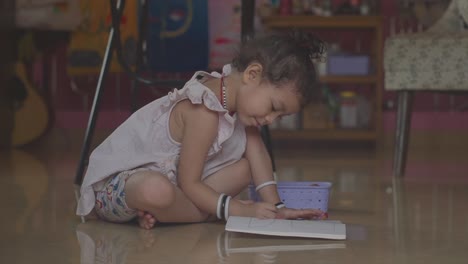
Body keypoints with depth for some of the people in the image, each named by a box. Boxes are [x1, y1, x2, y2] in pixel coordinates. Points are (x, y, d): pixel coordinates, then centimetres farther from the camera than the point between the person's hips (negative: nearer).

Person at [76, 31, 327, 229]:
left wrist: (275, 207, -11)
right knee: (156, 191, -44)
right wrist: (240, 211, -26)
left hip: (167, 173, 10)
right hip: (116, 182, -10)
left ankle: (159, 211, -9)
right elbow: (188, 183, -25)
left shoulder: (233, 93, -2)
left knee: (244, 168, -1)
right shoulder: (205, 112, -29)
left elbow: (257, 153, -1)